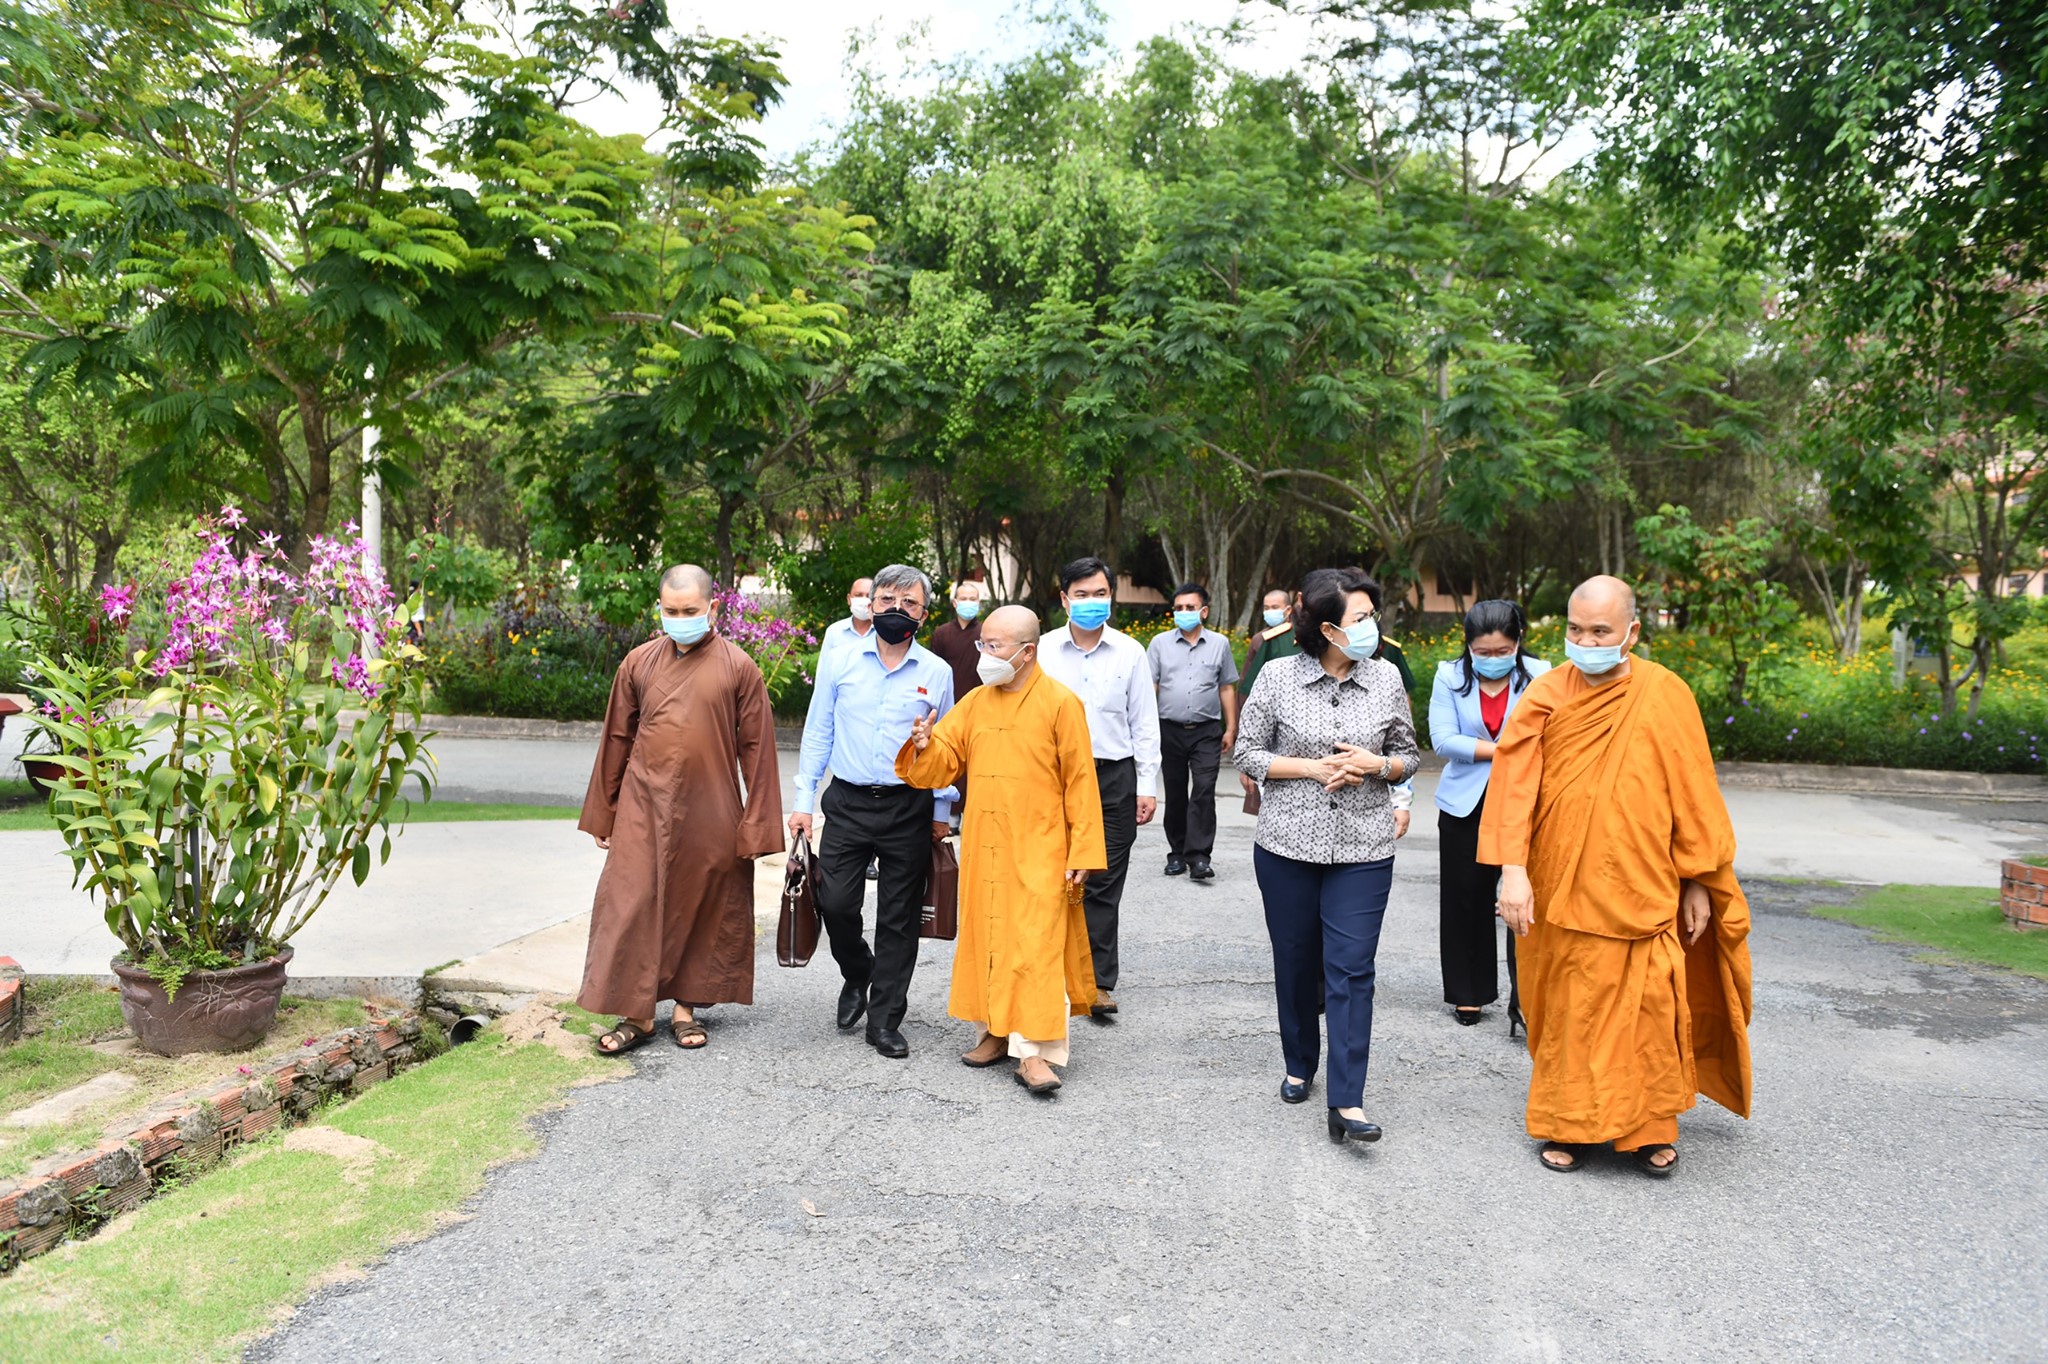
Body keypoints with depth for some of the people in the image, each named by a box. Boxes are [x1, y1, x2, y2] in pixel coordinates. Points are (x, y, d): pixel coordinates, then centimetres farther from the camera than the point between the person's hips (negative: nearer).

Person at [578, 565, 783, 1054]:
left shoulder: (738, 667, -3)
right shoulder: (639, 663, 4)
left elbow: (756, 748, -1)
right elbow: (617, 739, 11)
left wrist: (756, 824, -3)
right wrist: (603, 813, 12)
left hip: (710, 814, -1)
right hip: (644, 808, 1)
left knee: (703, 909, 8)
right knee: (631, 904, -2)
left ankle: (687, 1006, 24)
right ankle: (636, 1013, 10)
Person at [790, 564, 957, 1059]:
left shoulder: (936, 672, 3)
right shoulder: (842, 662, 4)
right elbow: (817, 733, 9)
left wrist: (941, 811, 8)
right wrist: (803, 801, 5)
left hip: (909, 809, 0)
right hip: (848, 804, 0)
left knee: (899, 918, 4)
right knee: (835, 902, -7)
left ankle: (884, 1019, 18)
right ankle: (857, 974, 25)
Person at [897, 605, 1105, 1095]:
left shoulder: (1060, 704, -6)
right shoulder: (975, 703, 9)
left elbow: (1080, 783, -7)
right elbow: (943, 766, 9)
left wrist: (1082, 853, -9)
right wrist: (925, 745, -13)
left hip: (1038, 852, -5)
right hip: (984, 850, 6)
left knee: (1036, 944, -6)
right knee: (986, 936, 11)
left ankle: (1035, 1050, -4)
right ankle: (998, 1030, 25)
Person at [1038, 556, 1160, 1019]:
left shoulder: (1130, 652, 4)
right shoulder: (1044, 650, 2)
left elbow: (1144, 723, 7)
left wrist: (1147, 785, 3)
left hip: (1114, 776, 0)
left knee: (1104, 883, 3)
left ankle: (1100, 981, 10)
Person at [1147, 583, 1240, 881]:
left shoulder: (1219, 644, 7)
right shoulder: (1160, 643, 5)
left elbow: (1227, 689, 11)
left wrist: (1231, 728, 7)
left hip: (1207, 731, -1)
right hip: (1170, 730, 1)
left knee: (1203, 792, -11)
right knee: (1175, 794, 9)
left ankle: (1198, 856, -10)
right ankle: (1177, 853, 20)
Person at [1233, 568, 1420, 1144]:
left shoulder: (1386, 678, 2)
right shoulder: (1278, 676, -4)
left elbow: (1408, 756, 11)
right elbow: (1248, 754, -1)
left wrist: (1374, 764, -11)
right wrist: (1315, 769, -13)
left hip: (1363, 849, 0)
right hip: (1288, 845, 0)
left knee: (1351, 968, -6)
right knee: (1296, 962, 12)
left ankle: (1347, 1103, -4)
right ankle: (1299, 1066, 34)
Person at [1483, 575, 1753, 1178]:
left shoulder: (1665, 696, -3)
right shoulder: (1546, 694, -3)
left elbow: (1692, 794, 2)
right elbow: (1516, 784, -8)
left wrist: (1698, 882, 3)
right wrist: (1513, 868, -17)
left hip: (1642, 890, 0)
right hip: (1561, 890, 0)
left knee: (1647, 1006, 5)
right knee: (1567, 1007, 8)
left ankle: (1649, 1127, 23)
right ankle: (1569, 1124, 23)